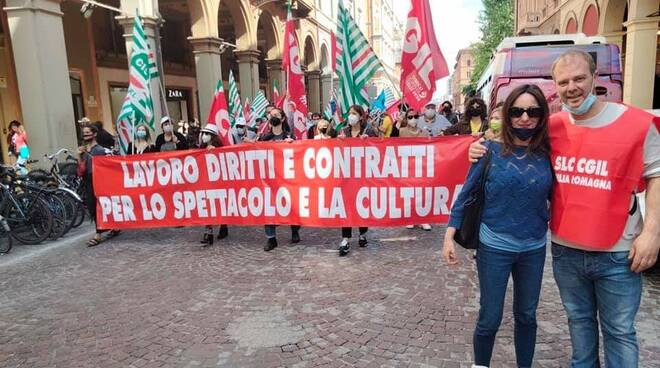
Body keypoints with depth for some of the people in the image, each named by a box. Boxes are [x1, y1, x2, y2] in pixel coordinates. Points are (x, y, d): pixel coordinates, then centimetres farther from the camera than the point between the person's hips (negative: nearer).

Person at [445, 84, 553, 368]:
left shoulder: (547, 153, -2)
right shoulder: (491, 150, -9)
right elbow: (466, 194, -7)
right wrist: (449, 237, -11)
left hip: (534, 248, 3)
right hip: (494, 246, -3)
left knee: (526, 316, 17)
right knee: (490, 318, 7)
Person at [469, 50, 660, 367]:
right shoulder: (551, 127, 0)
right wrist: (483, 150, -5)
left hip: (617, 254, -3)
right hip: (565, 250, 3)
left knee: (619, 331, 11)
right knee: (579, 321, 22)